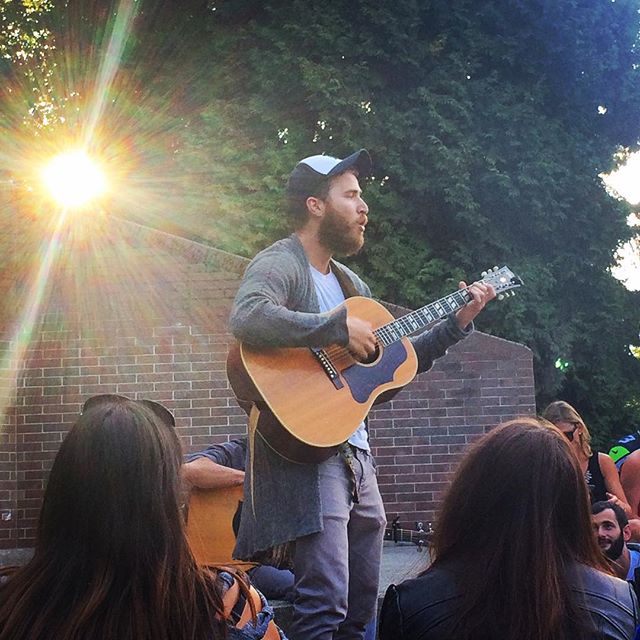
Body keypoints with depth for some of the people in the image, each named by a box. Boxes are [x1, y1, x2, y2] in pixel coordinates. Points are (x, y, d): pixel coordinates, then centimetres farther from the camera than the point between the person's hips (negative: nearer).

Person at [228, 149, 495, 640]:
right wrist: (340, 327, -24)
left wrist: (457, 323, 18)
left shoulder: (350, 283, 21)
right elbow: (247, 317, -30)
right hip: (307, 452, -9)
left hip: (357, 454, 9)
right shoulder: (280, 264, -7)